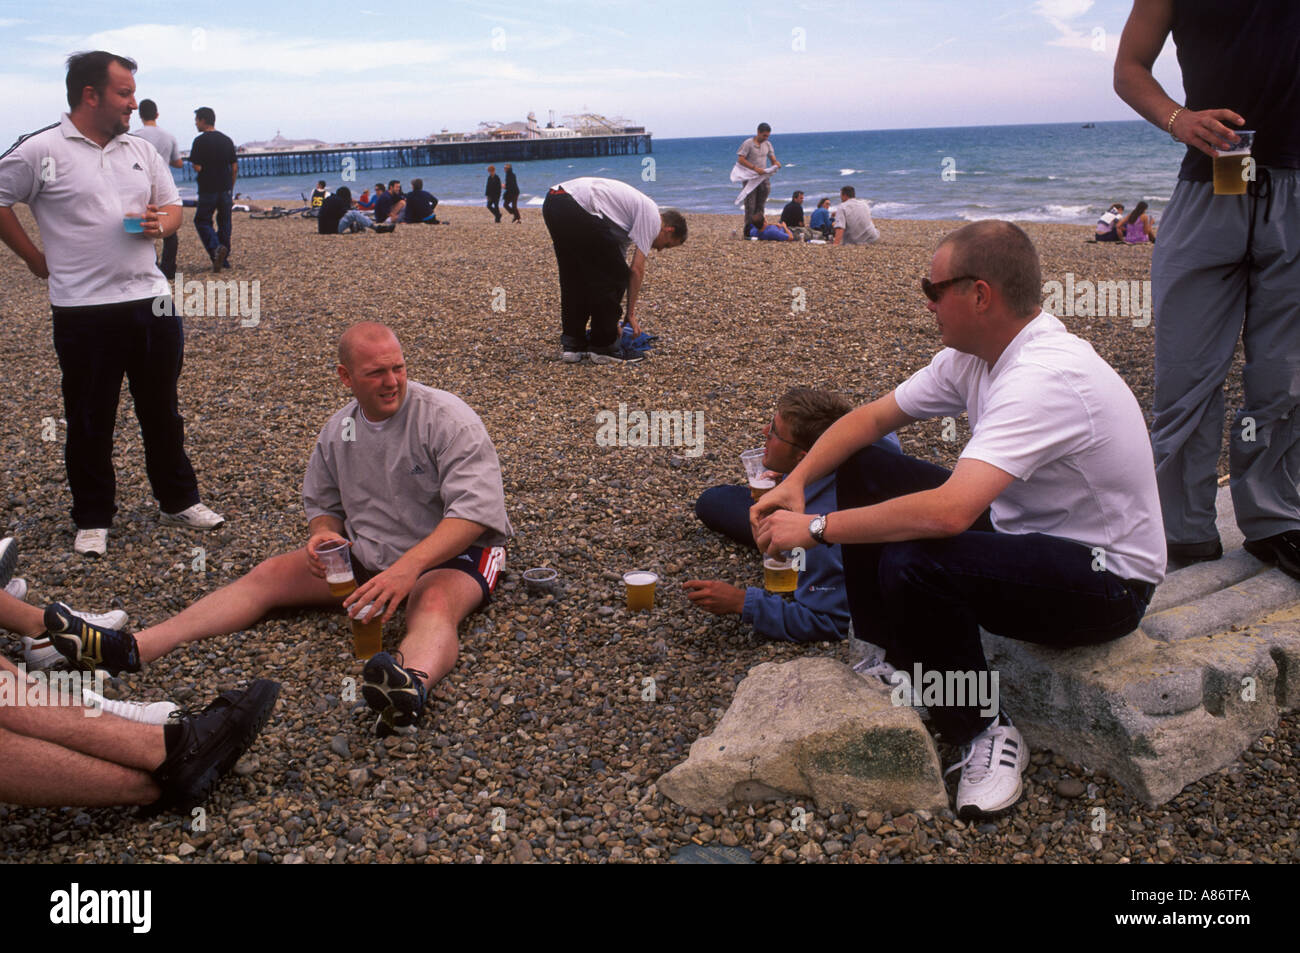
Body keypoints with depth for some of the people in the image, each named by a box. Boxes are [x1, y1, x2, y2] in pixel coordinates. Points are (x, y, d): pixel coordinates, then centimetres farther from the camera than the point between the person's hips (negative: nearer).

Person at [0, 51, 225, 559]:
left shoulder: (141, 150, 10)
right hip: (83, 308, -4)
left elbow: (172, 205, 17)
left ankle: (179, 501, 27)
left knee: (162, 411, 14)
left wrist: (161, 223, -4)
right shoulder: (41, 150, -6)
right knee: (90, 421, 6)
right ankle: (92, 519, 20)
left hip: (150, 298, 5)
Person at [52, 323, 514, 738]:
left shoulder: (446, 419, -16)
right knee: (269, 574, -9)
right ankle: (133, 649, -20)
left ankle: (413, 685, -75)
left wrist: (406, 568, -38)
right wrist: (323, 534, -10)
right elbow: (323, 505, 17)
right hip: (364, 555, 7)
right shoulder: (338, 429, 6)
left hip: (452, 555, -6)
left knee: (434, 602, -41)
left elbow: (474, 510, -26)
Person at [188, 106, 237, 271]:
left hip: (208, 189, -5)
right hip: (225, 189, 5)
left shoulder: (200, 141, -9)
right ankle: (224, 258, 13)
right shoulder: (227, 140, 7)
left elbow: (197, 167, -14)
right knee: (224, 222, 12)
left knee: (202, 221, 5)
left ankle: (216, 248, -19)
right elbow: (235, 168, 7)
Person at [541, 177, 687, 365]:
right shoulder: (652, 216, 6)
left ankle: (571, 343, 24)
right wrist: (631, 314, 10)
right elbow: (637, 270, 1)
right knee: (611, 277, 1)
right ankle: (604, 347, 9)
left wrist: (611, 319, 34)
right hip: (576, 208, -10)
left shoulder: (637, 208, 32)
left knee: (575, 278, 22)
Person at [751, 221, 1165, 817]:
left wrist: (815, 528, -32)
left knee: (912, 565, -34)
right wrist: (796, 481, -9)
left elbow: (948, 512, -41)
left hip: (1106, 578, -9)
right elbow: (873, 416, 6)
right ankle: (900, 665, 13)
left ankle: (984, 733, -8)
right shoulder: (974, 355, -2)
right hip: (1021, 527, 9)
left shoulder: (1045, 378, -31)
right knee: (862, 470, 3)